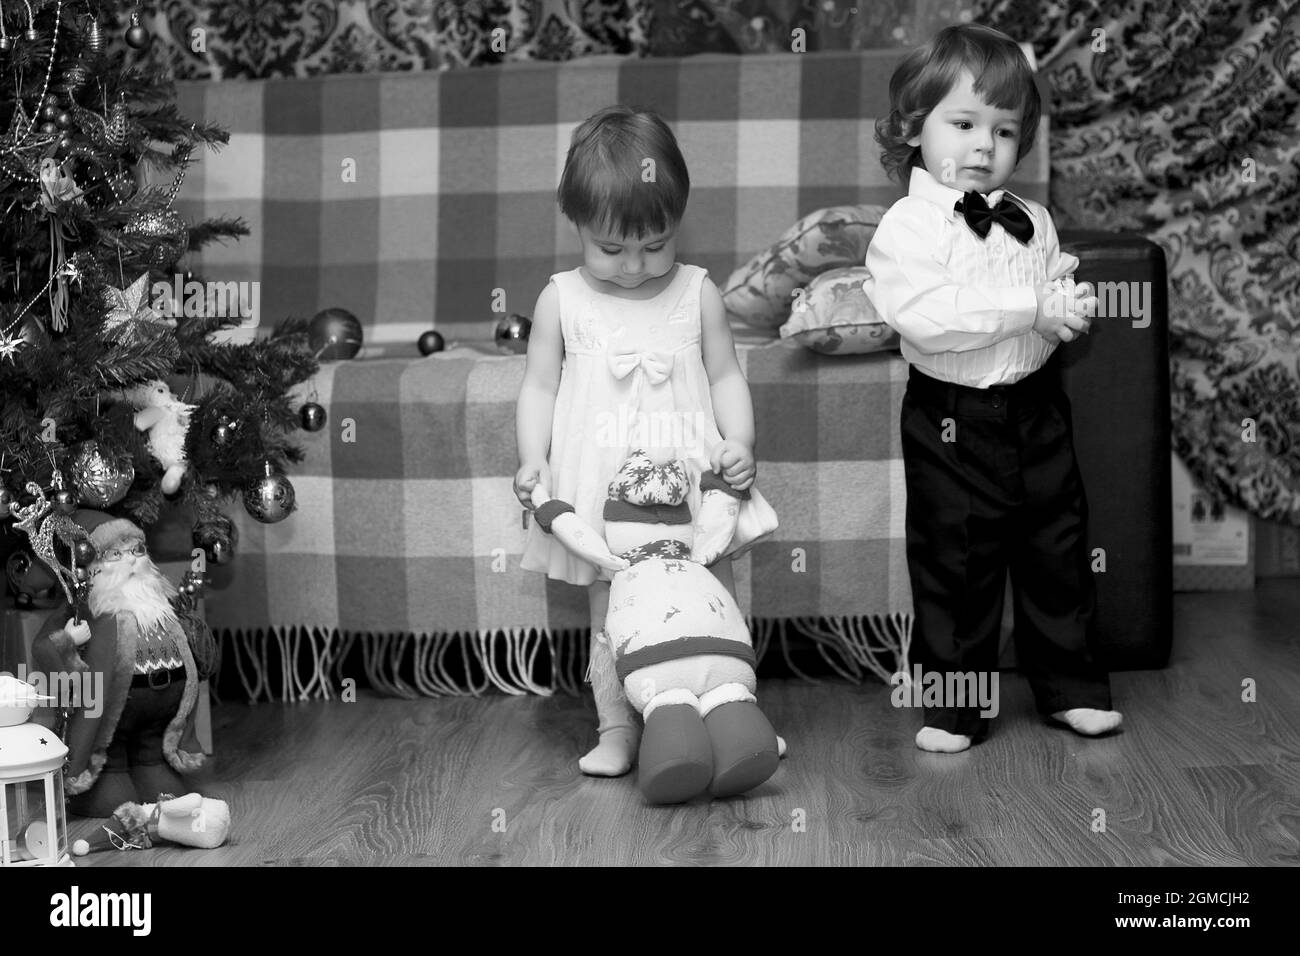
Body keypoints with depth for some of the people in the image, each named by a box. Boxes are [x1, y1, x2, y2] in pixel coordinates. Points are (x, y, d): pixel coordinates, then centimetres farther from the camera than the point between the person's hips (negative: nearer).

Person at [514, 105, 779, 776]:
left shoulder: (697, 294, 3)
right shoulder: (562, 300, 1)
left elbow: (725, 376, 7)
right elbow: (540, 386, 4)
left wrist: (740, 444, -7)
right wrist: (533, 460, -8)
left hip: (691, 480, 1)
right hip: (601, 488, 0)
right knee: (608, 615, 6)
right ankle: (617, 731, 17)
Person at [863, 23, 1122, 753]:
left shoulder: (1033, 220, 7)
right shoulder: (908, 227, -12)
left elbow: (1063, 308, 13)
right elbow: (925, 317, -26)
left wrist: (1071, 308, -12)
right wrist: (1029, 305, -25)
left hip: (1037, 410, 5)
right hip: (954, 424, -5)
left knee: (1059, 551, 14)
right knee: (954, 562, 5)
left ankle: (1072, 686, 31)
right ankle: (954, 707, 19)